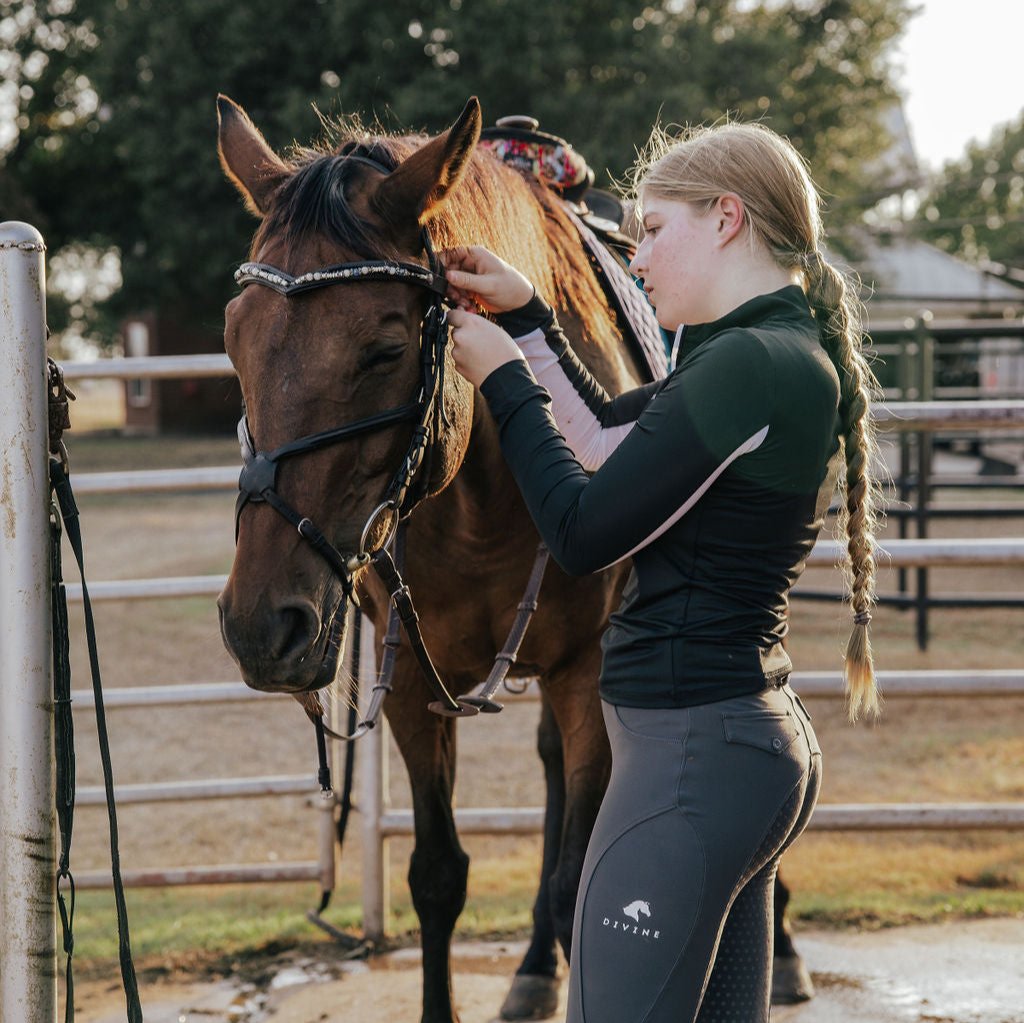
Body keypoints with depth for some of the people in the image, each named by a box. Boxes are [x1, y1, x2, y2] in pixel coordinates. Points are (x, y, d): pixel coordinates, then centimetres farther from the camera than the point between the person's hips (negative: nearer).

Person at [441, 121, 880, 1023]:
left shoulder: (748, 366, -19)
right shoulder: (789, 355, 12)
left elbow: (583, 532, -16)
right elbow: (609, 433, 23)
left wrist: (504, 381, -4)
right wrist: (526, 319, 15)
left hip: (690, 754, -10)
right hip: (764, 740, 10)